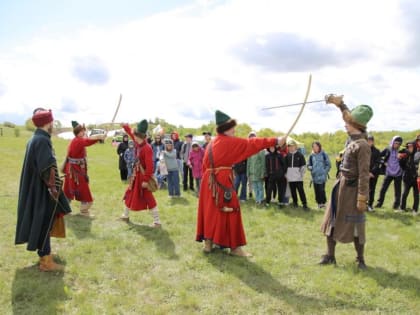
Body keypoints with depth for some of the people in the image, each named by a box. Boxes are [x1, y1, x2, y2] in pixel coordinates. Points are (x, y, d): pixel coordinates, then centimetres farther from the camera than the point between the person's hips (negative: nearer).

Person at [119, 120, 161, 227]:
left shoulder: (147, 148, -25)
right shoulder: (138, 144, 1)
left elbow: (149, 166, -26)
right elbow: (131, 134, 23)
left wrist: (146, 180, -25)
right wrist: (125, 126, 24)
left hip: (143, 176, -9)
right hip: (137, 174, 9)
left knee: (148, 198, -4)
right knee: (130, 194, 20)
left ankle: (157, 222, 5)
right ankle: (125, 216, 39)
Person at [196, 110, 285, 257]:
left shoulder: (212, 143, 14)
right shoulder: (230, 142, -8)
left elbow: (205, 165, 15)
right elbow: (252, 144, -10)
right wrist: (275, 141, -8)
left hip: (209, 181, 8)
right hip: (222, 181, -8)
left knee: (210, 210, 14)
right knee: (229, 211, -1)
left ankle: (208, 243, 20)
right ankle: (234, 247, 5)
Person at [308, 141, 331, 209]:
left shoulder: (324, 154, -2)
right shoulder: (311, 156, 9)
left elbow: (328, 165, 0)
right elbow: (309, 165, 15)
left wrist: (325, 171, -11)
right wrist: (310, 167, -6)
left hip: (322, 176, -4)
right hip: (314, 176, 4)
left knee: (321, 190, -10)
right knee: (316, 190, 6)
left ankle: (323, 202, 3)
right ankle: (319, 203, 18)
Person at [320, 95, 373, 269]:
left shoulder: (362, 145, -21)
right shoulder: (354, 139, 3)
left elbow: (364, 174, -21)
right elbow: (350, 116, 21)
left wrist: (362, 198, -21)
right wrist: (340, 103, 24)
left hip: (351, 189, -9)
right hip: (340, 186, 9)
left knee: (354, 226, 4)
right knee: (331, 221, 12)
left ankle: (360, 259, 22)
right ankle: (330, 256, 22)